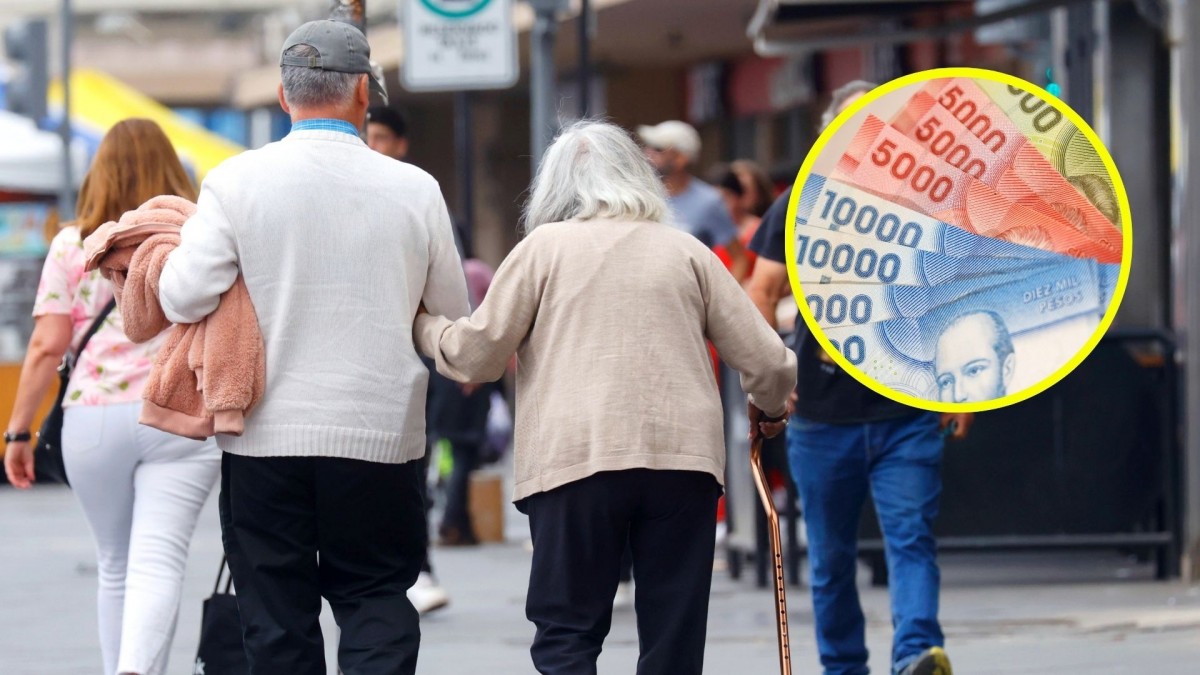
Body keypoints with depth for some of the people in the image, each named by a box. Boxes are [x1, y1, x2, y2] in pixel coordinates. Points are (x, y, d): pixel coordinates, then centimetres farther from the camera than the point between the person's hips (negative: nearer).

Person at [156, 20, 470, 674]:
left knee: (278, 621, 8)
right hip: (378, 437, 0)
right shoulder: (415, 189, -3)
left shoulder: (236, 181, -7)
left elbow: (183, 299, -11)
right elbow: (453, 313, 7)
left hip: (265, 438, 0)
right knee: (377, 600, 9)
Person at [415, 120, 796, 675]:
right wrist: (770, 409, 33)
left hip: (573, 461, -2)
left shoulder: (543, 247, 6)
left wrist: (425, 327, 26)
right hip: (683, 460, 2)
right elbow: (767, 362, 11)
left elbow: (475, 355, 5)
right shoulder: (686, 252, 12)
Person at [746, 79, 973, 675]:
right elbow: (761, 291, 4)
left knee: (911, 539, -16)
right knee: (831, 558, 8)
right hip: (822, 414, 1)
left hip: (908, 416, -1)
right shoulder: (799, 206, 5)